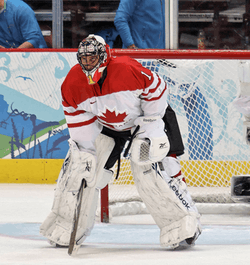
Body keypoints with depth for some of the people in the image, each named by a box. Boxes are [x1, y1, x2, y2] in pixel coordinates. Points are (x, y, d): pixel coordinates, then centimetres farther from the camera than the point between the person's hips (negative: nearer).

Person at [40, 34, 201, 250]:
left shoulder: (127, 70, -34)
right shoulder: (73, 82, -19)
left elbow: (156, 91, -22)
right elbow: (77, 117, -8)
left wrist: (150, 132, -20)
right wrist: (85, 149, -15)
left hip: (143, 119, -4)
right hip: (105, 125, 4)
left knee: (151, 169, -20)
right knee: (79, 164, -6)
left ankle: (183, 225, -10)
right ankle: (65, 228, 9)